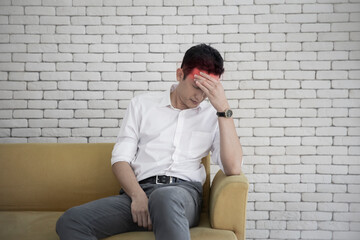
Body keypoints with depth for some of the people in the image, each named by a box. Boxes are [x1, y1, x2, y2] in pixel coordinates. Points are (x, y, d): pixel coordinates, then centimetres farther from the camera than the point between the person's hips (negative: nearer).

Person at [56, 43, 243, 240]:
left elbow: (233, 168, -1)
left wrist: (223, 107, -6)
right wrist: (138, 196, -10)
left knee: (165, 199, -41)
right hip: (138, 190, 3)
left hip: (184, 193, -2)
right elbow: (120, 158, 10)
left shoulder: (212, 115, 14)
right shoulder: (142, 104, 18)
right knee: (70, 221, -24)